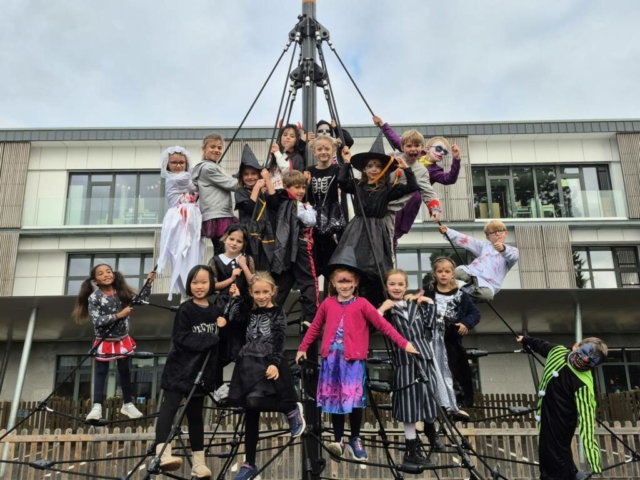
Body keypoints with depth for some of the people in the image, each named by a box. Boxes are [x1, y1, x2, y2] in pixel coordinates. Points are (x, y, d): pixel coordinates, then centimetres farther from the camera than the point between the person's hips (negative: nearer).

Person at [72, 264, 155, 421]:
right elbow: (97, 321, -23)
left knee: (125, 371, 12)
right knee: (101, 372, 4)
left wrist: (148, 284, -8)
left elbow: (140, 300, 2)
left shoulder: (122, 292, -1)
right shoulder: (94, 298, -14)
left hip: (123, 340, 4)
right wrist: (118, 315, -29)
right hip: (104, 341, -4)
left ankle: (127, 404, 24)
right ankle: (97, 406, 7)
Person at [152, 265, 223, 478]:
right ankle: (163, 454, -26)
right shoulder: (185, 310, -8)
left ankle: (198, 462, 15)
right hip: (180, 369, -5)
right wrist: (211, 338, -19)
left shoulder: (216, 311, 8)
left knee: (195, 415, 11)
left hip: (202, 371, 5)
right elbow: (181, 339, -17)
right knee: (169, 407, -18)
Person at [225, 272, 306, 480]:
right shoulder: (250, 313, 15)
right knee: (251, 413, 6)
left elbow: (279, 341, -9)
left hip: (268, 364, -5)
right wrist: (236, 298, 4)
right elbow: (233, 319, 0)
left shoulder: (278, 312, 0)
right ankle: (250, 463, 14)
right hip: (249, 364, 5)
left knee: (254, 401, -26)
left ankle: (292, 409, -2)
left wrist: (275, 363, -20)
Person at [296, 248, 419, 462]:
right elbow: (315, 327, 15)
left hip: (354, 359, -2)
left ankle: (355, 440, 20)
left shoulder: (362, 304, -2)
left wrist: (404, 343, -7)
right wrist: (303, 348, 17)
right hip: (331, 358, 2)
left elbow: (383, 325, -3)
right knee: (335, 399, 6)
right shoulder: (328, 304, 4)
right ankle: (338, 440, 17)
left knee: (355, 400, 2)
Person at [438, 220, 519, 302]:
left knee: (487, 294, -39)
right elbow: (464, 240, 13)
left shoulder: (511, 250, 15)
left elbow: (514, 257, -11)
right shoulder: (484, 245, 26)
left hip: (487, 284, -1)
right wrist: (447, 232, -4)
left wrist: (503, 249, -35)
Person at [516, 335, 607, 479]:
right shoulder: (558, 351, -10)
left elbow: (587, 423, -32)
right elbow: (542, 345, 15)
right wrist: (526, 340, 35)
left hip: (561, 425, -7)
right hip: (545, 419, 7)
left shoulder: (584, 384, -29)